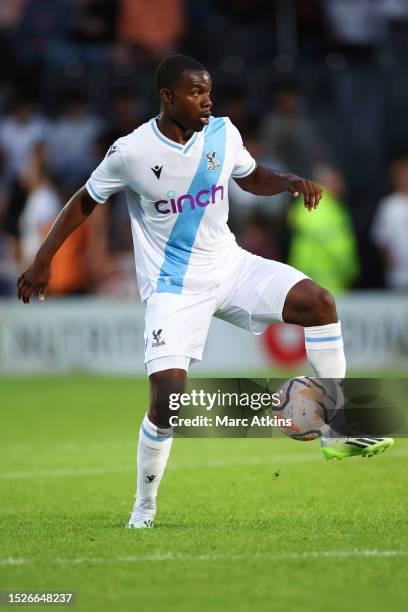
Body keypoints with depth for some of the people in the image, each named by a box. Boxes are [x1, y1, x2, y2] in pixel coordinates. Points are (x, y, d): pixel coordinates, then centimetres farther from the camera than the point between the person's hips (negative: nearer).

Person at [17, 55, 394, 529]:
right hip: (173, 289, -4)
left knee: (318, 302, -16)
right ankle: (143, 509, 5)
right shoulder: (131, 152, -15)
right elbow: (84, 202, 0)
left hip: (229, 266, 4)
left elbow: (252, 178, 15)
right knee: (167, 397, -17)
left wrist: (289, 183, -6)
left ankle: (337, 433, -7)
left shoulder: (222, 133, -4)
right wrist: (42, 260, -3)